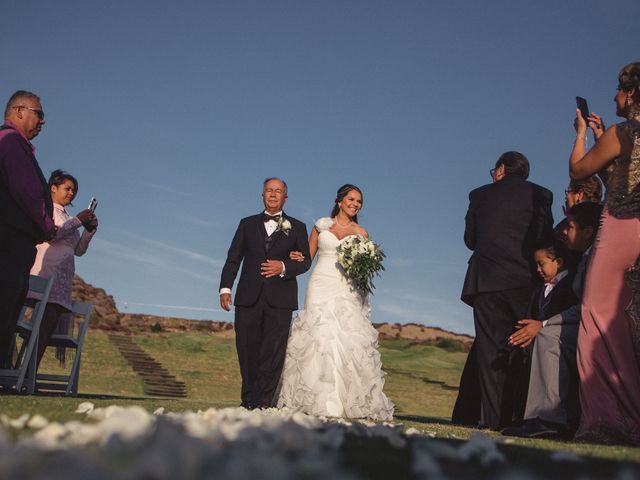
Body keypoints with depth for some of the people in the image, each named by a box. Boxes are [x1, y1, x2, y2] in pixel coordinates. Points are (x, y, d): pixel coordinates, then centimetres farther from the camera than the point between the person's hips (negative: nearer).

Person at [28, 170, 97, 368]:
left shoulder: (67, 218, 27)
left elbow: (79, 250, 21)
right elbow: (49, 235, -9)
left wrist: (89, 231, 6)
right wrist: (77, 221, -6)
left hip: (63, 278, 7)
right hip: (47, 272, -7)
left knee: (50, 323, -2)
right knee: (48, 320, -18)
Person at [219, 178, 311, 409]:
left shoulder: (297, 227, 12)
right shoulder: (247, 224, 15)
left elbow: (305, 262, 7)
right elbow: (233, 258, 9)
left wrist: (284, 267, -13)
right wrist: (225, 287, -3)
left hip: (280, 299, -1)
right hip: (249, 297, 2)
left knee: (273, 352, -4)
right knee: (247, 349, 3)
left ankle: (264, 403, 0)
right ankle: (248, 402, 14)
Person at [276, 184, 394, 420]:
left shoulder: (361, 233, 11)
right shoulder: (321, 225, 11)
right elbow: (307, 256, 11)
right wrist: (296, 258, -10)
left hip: (345, 291, 0)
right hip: (321, 286, 0)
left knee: (347, 340, -9)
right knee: (319, 336, -8)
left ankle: (349, 401, -3)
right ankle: (317, 400, -3)